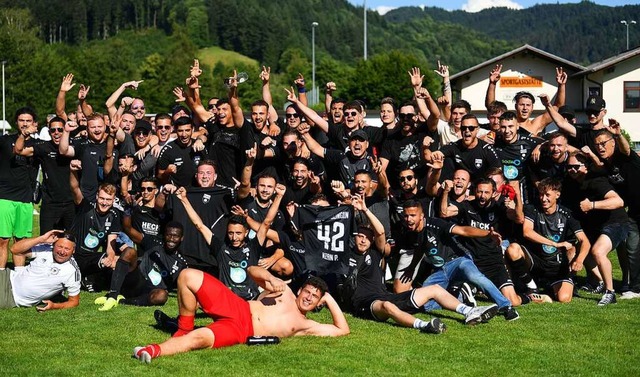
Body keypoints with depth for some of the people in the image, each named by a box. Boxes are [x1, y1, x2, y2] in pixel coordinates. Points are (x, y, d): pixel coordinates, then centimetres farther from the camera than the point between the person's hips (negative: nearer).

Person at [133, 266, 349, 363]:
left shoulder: (305, 325, 14)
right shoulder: (284, 290, 21)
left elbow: (343, 330, 10)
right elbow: (253, 270, 18)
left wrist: (330, 300, 7)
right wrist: (271, 278, -2)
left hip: (239, 330, -3)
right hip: (235, 306, 4)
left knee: (200, 338, -38)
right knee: (188, 276, -17)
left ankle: (152, 351, -44)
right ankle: (184, 328, -1)